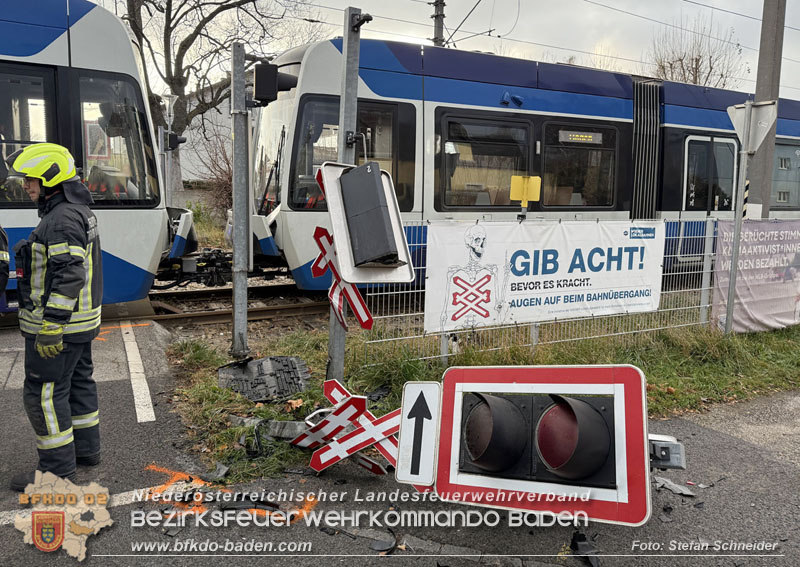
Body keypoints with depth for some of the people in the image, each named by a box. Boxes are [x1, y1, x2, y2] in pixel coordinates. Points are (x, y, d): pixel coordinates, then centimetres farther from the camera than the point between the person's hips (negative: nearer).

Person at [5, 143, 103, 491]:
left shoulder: (62, 220, -20)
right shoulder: (77, 212, 14)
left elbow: (69, 275, -27)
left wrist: (51, 326, -26)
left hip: (58, 325, -11)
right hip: (81, 323, 11)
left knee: (43, 392, -1)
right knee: (78, 382, 18)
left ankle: (57, 469, 8)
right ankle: (86, 449, 32)